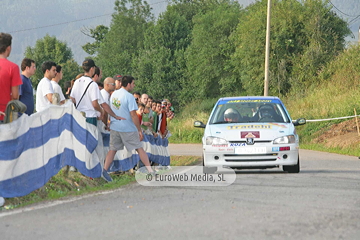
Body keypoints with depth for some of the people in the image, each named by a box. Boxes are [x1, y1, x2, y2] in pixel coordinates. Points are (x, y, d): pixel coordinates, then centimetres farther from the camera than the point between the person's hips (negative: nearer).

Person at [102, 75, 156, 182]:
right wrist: (139, 130, -13)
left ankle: (105, 170, -2)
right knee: (139, 148, 3)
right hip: (128, 129, -5)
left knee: (113, 149, 9)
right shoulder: (129, 97, -16)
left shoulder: (114, 94, 6)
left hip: (114, 127, 6)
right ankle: (150, 170, 4)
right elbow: (133, 115, -18)